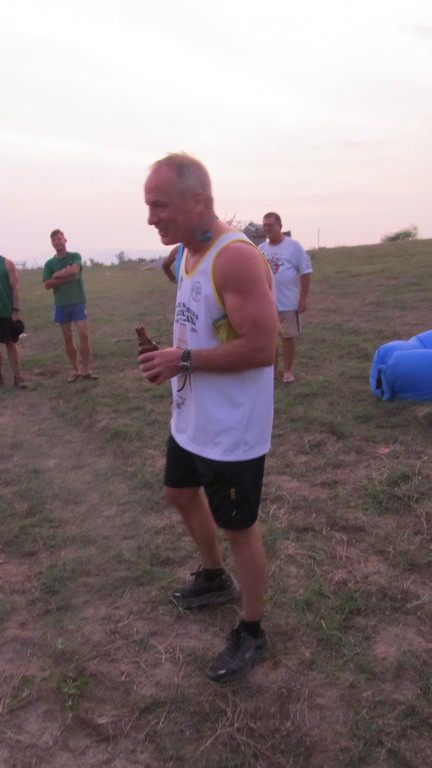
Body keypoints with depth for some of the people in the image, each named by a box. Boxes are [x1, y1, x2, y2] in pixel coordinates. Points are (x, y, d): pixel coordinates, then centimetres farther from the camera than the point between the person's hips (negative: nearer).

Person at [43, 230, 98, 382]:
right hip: (61, 305, 2)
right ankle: (75, 369, 16)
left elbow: (74, 270, -20)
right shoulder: (49, 263, 4)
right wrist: (66, 277, -13)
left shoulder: (75, 256, 1)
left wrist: (57, 275, -8)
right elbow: (48, 285, -6)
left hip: (78, 302, -2)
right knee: (68, 338, 6)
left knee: (84, 334, -8)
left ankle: (86, 369, 0)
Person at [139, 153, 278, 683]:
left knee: (239, 528, 6)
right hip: (191, 420, 10)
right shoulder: (191, 253, 6)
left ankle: (251, 635, 30)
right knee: (181, 492, 26)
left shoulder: (235, 258, -24)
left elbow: (261, 347, -28)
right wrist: (172, 358, 1)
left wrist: (184, 360, -22)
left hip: (231, 431, -10)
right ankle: (215, 579, 51)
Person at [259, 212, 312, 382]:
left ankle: (288, 371, 18)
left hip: (288, 303, -4)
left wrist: (303, 297, -9)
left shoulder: (293, 246, -5)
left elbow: (306, 272, -4)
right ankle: (273, 370, 23)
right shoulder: (261, 249, 7)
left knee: (288, 336, 4)